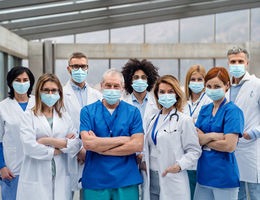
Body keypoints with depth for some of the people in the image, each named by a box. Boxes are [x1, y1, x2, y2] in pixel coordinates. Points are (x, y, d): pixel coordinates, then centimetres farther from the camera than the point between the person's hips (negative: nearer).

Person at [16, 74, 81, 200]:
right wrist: (64, 144, -5)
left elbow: (76, 146, 0)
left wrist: (50, 141, -12)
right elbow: (29, 147, -13)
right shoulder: (29, 116, 1)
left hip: (60, 179, 3)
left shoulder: (65, 117, 11)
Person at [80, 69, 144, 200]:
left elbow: (138, 145, -7)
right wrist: (123, 139, -10)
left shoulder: (133, 112, 4)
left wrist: (100, 148, -9)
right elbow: (87, 143, -11)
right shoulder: (88, 111, 3)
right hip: (94, 181, 0)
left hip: (126, 181, 0)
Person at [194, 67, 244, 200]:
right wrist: (213, 135, -17)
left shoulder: (233, 111, -9)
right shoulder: (204, 110, 10)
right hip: (204, 173, 6)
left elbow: (230, 146, -18)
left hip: (224, 177, -5)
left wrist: (203, 139, -6)